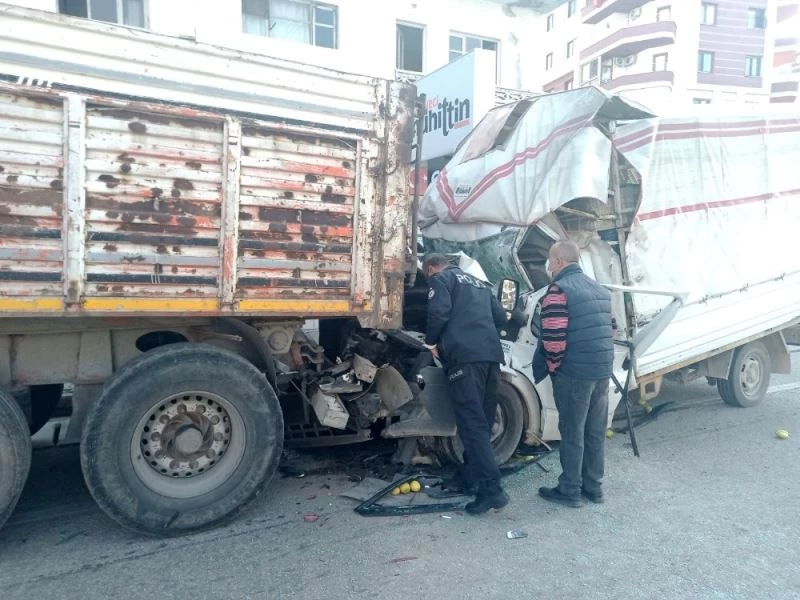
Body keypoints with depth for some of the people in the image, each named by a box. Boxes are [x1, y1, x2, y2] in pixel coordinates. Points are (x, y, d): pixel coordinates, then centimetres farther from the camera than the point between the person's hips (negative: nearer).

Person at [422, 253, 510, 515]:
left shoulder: (440, 279, 8)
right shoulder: (479, 283, 31)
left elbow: (439, 313, -8)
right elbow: (500, 318, 29)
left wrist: (431, 341, 8)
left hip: (464, 356, -8)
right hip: (491, 354, 8)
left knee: (472, 423, -10)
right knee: (483, 420, 14)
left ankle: (491, 489, -15)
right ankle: (472, 476, 24)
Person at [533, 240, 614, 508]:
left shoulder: (559, 290, -13)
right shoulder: (600, 289, 14)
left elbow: (553, 337, -20)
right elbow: (610, 329, 17)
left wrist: (552, 365, -6)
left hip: (574, 374, -8)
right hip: (603, 371, 8)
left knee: (572, 434, 3)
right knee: (596, 432, 16)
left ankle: (569, 491, 13)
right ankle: (593, 487, 27)